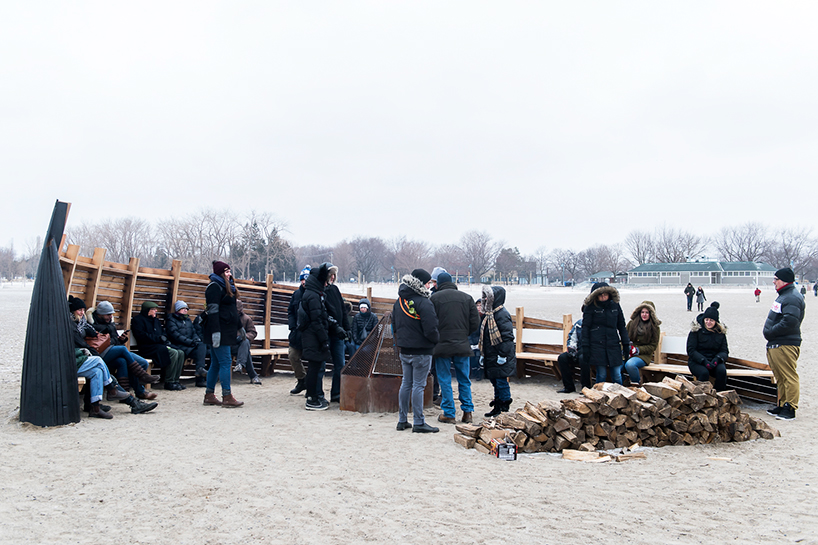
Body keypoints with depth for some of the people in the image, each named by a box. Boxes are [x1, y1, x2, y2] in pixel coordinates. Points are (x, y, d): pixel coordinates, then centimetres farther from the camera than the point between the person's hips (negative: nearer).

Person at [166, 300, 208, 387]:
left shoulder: (187, 320, 25)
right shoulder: (171, 320, 3)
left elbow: (194, 331, 22)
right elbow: (175, 335, -10)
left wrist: (197, 339, -4)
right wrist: (190, 341, -19)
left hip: (190, 345, 6)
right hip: (178, 346, -6)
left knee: (202, 345, -27)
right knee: (198, 352, -29)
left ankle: (200, 369, -37)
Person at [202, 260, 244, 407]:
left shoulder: (226, 287, 20)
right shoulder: (215, 287, -9)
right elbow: (213, 311, -17)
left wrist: (237, 329, 21)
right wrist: (216, 332, -23)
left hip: (226, 331, 10)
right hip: (219, 332, -10)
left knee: (216, 363, 11)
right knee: (225, 362, -10)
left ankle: (209, 395, 15)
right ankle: (227, 397, -9)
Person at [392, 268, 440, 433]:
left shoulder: (399, 301, 8)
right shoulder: (424, 303, -18)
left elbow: (394, 326, 16)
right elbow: (431, 330, -20)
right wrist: (437, 339, 0)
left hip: (404, 350, 7)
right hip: (421, 351, -7)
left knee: (406, 383, 14)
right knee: (418, 385, -2)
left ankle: (402, 421, 20)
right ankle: (418, 423, 4)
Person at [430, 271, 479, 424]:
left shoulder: (434, 298, -5)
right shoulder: (467, 298, 5)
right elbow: (475, 323, 3)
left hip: (442, 345, -3)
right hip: (462, 345, 3)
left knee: (445, 381, 5)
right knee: (464, 380, 14)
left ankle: (449, 414, 8)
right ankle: (468, 411, 15)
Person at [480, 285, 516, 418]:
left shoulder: (501, 314, -17)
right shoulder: (488, 313, 11)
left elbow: (507, 336, -19)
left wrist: (503, 355, -20)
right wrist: (483, 353, 21)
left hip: (500, 356, -9)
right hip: (490, 355, 9)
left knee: (501, 381, -3)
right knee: (494, 379, 16)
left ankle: (504, 407, 7)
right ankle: (498, 402, 28)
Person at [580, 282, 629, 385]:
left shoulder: (615, 305, 10)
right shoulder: (590, 307, -1)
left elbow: (621, 326, 18)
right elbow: (585, 327, 0)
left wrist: (626, 344, 15)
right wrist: (585, 347, -5)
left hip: (613, 345, 3)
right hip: (597, 345, -3)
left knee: (617, 375, 2)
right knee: (601, 374, -2)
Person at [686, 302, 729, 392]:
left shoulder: (721, 331, 8)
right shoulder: (696, 330, -2)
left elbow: (724, 351, 6)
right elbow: (691, 350, -6)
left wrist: (717, 359, -17)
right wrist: (704, 361, -21)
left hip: (714, 361, 3)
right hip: (697, 361, -3)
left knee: (722, 371, -29)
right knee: (704, 373, -34)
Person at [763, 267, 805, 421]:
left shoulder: (793, 298, -15)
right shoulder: (783, 296, 19)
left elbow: (789, 322, -25)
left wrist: (770, 333, -16)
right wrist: (769, 333, 11)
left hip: (786, 345, -10)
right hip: (775, 344, 10)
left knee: (789, 377, -5)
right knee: (780, 378, 16)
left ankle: (790, 408, -3)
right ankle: (782, 405, 24)